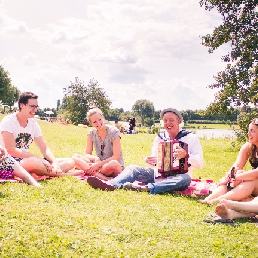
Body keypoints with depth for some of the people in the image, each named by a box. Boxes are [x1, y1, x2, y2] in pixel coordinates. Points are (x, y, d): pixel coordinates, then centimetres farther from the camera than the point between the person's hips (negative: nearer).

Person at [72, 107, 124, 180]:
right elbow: (87, 154, 0)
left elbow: (116, 156, -14)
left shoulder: (114, 131, -11)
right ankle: (102, 177, -31)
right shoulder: (91, 133, 2)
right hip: (99, 165, 6)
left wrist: (99, 164, -21)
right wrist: (95, 158, -22)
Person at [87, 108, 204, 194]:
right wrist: (150, 161, -10)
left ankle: (145, 188, -49)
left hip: (177, 177, -4)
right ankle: (112, 184, -44)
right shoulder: (159, 138, 13)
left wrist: (185, 155, -27)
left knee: (185, 178, -38)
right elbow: (155, 162, 14)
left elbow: (200, 163, -8)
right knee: (133, 168, -15)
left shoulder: (192, 138, 1)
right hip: (159, 175, 4)